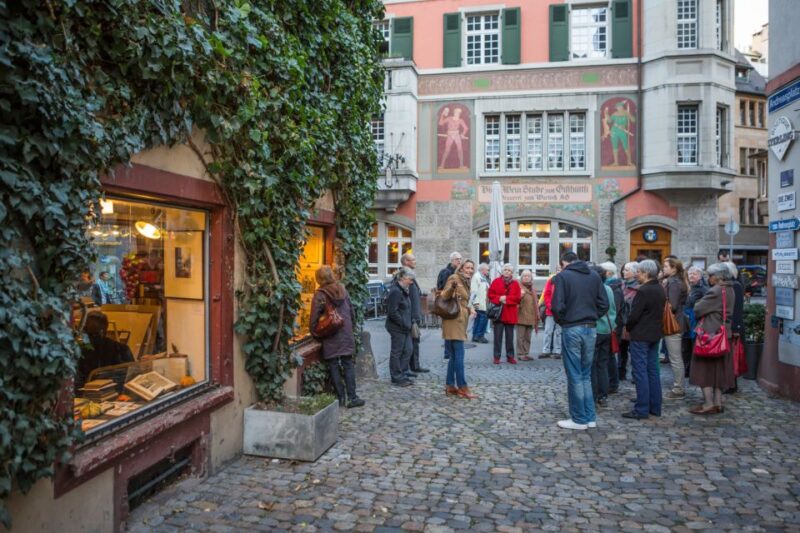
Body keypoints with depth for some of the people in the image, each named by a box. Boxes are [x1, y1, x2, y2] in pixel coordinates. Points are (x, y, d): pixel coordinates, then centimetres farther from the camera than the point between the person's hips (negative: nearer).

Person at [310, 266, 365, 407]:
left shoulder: (319, 295, -10)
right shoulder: (343, 290, 3)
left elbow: (314, 319, -10)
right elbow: (352, 312, 7)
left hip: (330, 338, -3)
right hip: (346, 335, 3)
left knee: (334, 367, 7)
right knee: (348, 365, 8)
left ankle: (341, 397, 11)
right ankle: (351, 397, 5)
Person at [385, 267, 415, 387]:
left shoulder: (403, 290, 13)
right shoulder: (395, 291, -19)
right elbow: (392, 312, -22)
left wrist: (409, 323, 11)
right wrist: (404, 323, -18)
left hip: (404, 327, 10)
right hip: (397, 327, -10)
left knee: (408, 350, 14)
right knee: (396, 352, 1)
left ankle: (403, 371, 27)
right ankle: (397, 378, 11)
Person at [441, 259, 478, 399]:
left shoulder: (465, 282, 19)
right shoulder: (454, 278, -8)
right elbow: (444, 297, -18)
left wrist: (470, 308, 12)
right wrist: (451, 288, -35)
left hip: (460, 321, 10)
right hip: (454, 320, -10)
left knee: (454, 356, 10)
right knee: (459, 355, -9)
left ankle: (450, 386, 15)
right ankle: (462, 387, -5)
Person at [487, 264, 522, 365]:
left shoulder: (515, 284, 7)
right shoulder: (496, 282, 4)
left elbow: (517, 297, -2)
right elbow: (490, 295, 1)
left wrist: (506, 298, -14)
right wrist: (499, 299, -14)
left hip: (510, 314, 1)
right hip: (498, 313, -1)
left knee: (510, 336, 8)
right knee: (498, 336, 0)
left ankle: (510, 356, 17)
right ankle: (497, 356, 7)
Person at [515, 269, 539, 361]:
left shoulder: (533, 289, 19)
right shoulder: (519, 287, -2)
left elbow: (536, 302, 25)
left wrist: (537, 315, 21)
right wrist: (520, 295, -31)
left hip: (531, 317, 6)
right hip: (521, 316, -6)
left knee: (528, 337, 10)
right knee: (520, 336, -4)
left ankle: (526, 353, 17)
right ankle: (520, 354, 1)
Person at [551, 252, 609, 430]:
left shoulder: (563, 276, -5)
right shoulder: (595, 276, 9)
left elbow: (557, 305, -13)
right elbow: (604, 304, 4)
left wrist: (561, 321, 4)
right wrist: (591, 318, 12)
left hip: (571, 329, -5)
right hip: (591, 329, 5)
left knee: (575, 376, 3)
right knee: (586, 375, 15)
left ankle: (579, 419, 9)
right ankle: (590, 417, 18)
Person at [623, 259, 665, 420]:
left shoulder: (643, 291, -19)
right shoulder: (660, 290, 9)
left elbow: (634, 315, -20)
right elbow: (660, 312, 14)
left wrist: (628, 327, -3)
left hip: (640, 336, -9)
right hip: (655, 334, 9)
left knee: (640, 372, -4)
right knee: (653, 370, 14)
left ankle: (641, 409, -1)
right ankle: (655, 407, 21)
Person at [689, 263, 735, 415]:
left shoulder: (716, 291, -20)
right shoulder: (730, 290, 9)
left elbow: (698, 309, -18)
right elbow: (722, 310, 12)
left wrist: (698, 304, 2)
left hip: (710, 333, -9)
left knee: (706, 369, -1)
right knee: (719, 369, 13)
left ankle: (709, 404, 1)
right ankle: (718, 403, 19)